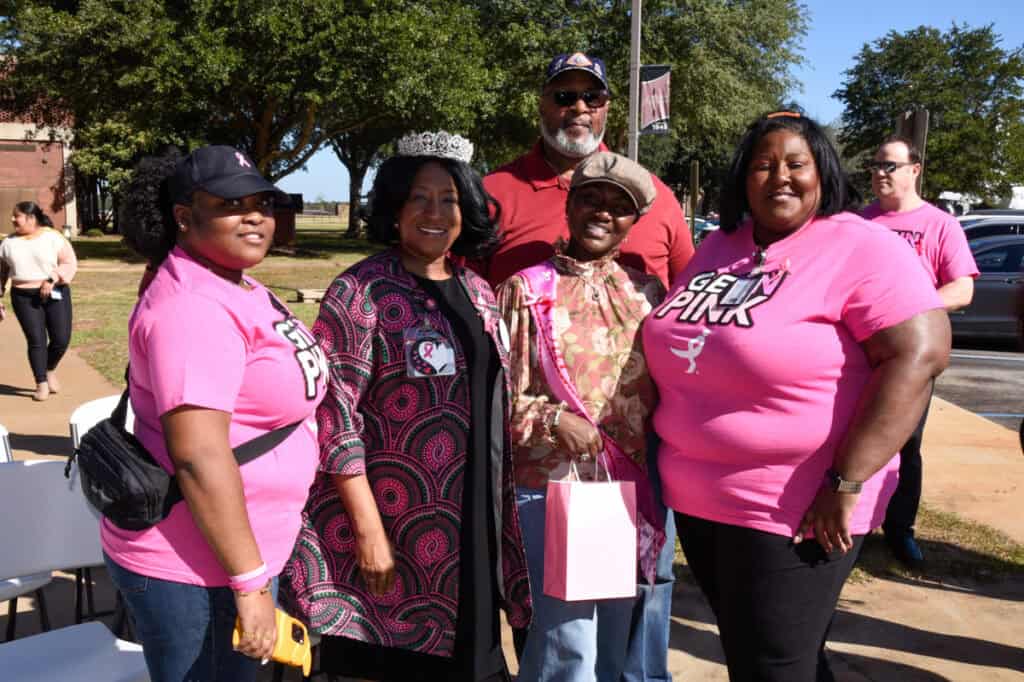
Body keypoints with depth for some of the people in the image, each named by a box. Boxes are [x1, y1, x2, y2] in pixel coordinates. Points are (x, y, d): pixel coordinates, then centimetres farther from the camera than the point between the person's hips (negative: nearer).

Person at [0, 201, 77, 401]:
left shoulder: (53, 237, -2)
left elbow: (70, 264, -7)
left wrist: (52, 279, -21)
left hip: (56, 295, -1)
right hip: (24, 298, 1)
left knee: (61, 339, -3)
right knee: (36, 340, -6)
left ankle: (50, 370, 26)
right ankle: (41, 384, 6)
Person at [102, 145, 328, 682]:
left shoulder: (237, 286, 10)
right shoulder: (192, 306, -22)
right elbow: (198, 455, -27)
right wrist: (252, 582, -23)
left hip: (233, 548, 10)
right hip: (192, 567, -10)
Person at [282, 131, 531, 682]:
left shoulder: (478, 294, 9)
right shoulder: (361, 292, -12)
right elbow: (335, 418, -16)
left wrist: (502, 520, 12)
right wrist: (368, 530, -17)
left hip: (473, 533, 6)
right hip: (392, 525, -6)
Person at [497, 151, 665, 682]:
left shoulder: (647, 293, 8)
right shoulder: (527, 289, -1)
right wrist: (552, 420, -18)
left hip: (631, 487, 4)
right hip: (549, 484, -3)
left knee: (614, 637, 15)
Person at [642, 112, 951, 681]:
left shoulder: (861, 248, -11)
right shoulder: (717, 246, 10)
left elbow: (919, 353, -21)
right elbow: (676, 350, 19)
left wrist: (846, 484, -24)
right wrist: (668, 452, 12)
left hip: (794, 512, -7)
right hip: (694, 500, 7)